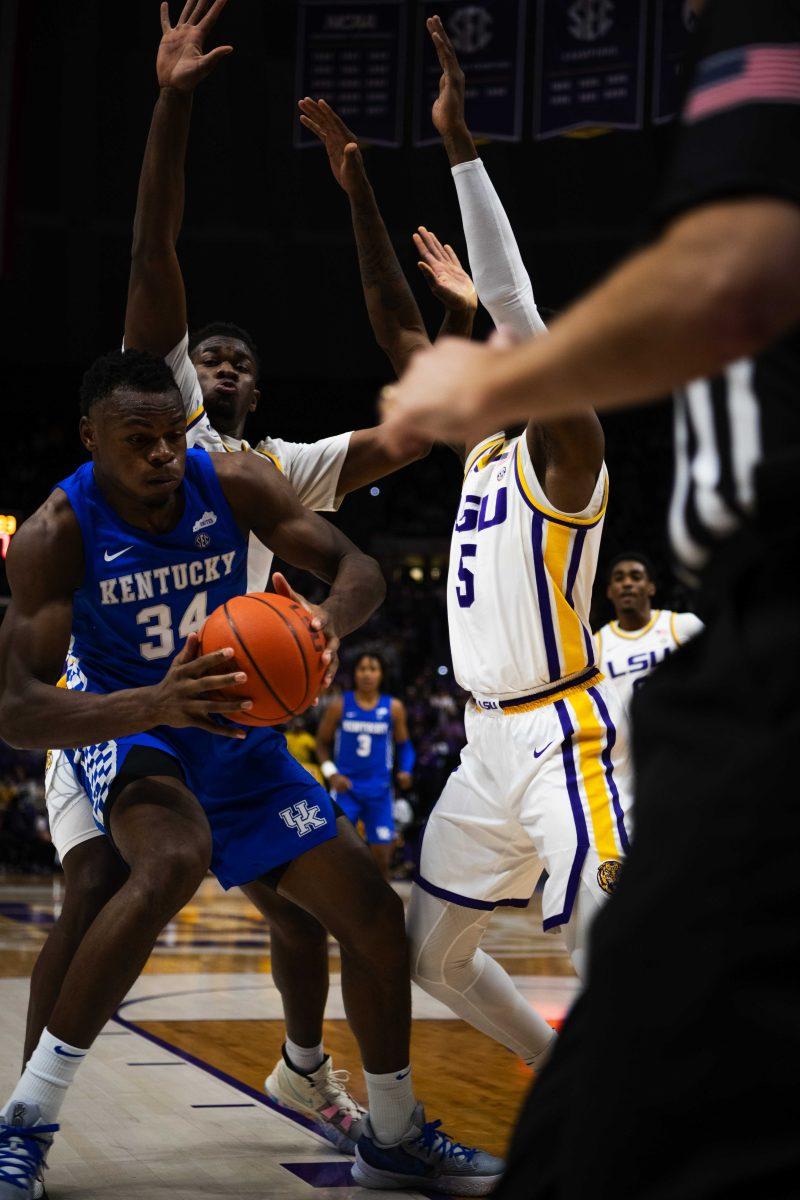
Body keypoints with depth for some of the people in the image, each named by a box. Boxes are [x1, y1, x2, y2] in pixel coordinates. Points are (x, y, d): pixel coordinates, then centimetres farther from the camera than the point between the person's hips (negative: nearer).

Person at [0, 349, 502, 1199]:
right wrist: (154, 702, -50)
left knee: (372, 913, -1)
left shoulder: (233, 483, -15)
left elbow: (359, 571, -12)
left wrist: (328, 620, -38)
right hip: (127, 726, -5)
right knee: (175, 859, -38)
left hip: (233, 731, 5)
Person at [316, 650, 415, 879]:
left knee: (381, 857, 2)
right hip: (346, 788, -1)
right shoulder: (339, 706, -1)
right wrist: (331, 773, -8)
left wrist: (405, 770, -9)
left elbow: (404, 744, 10)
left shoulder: (393, 708, 1)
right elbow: (322, 743, 7)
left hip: (379, 790, 1)